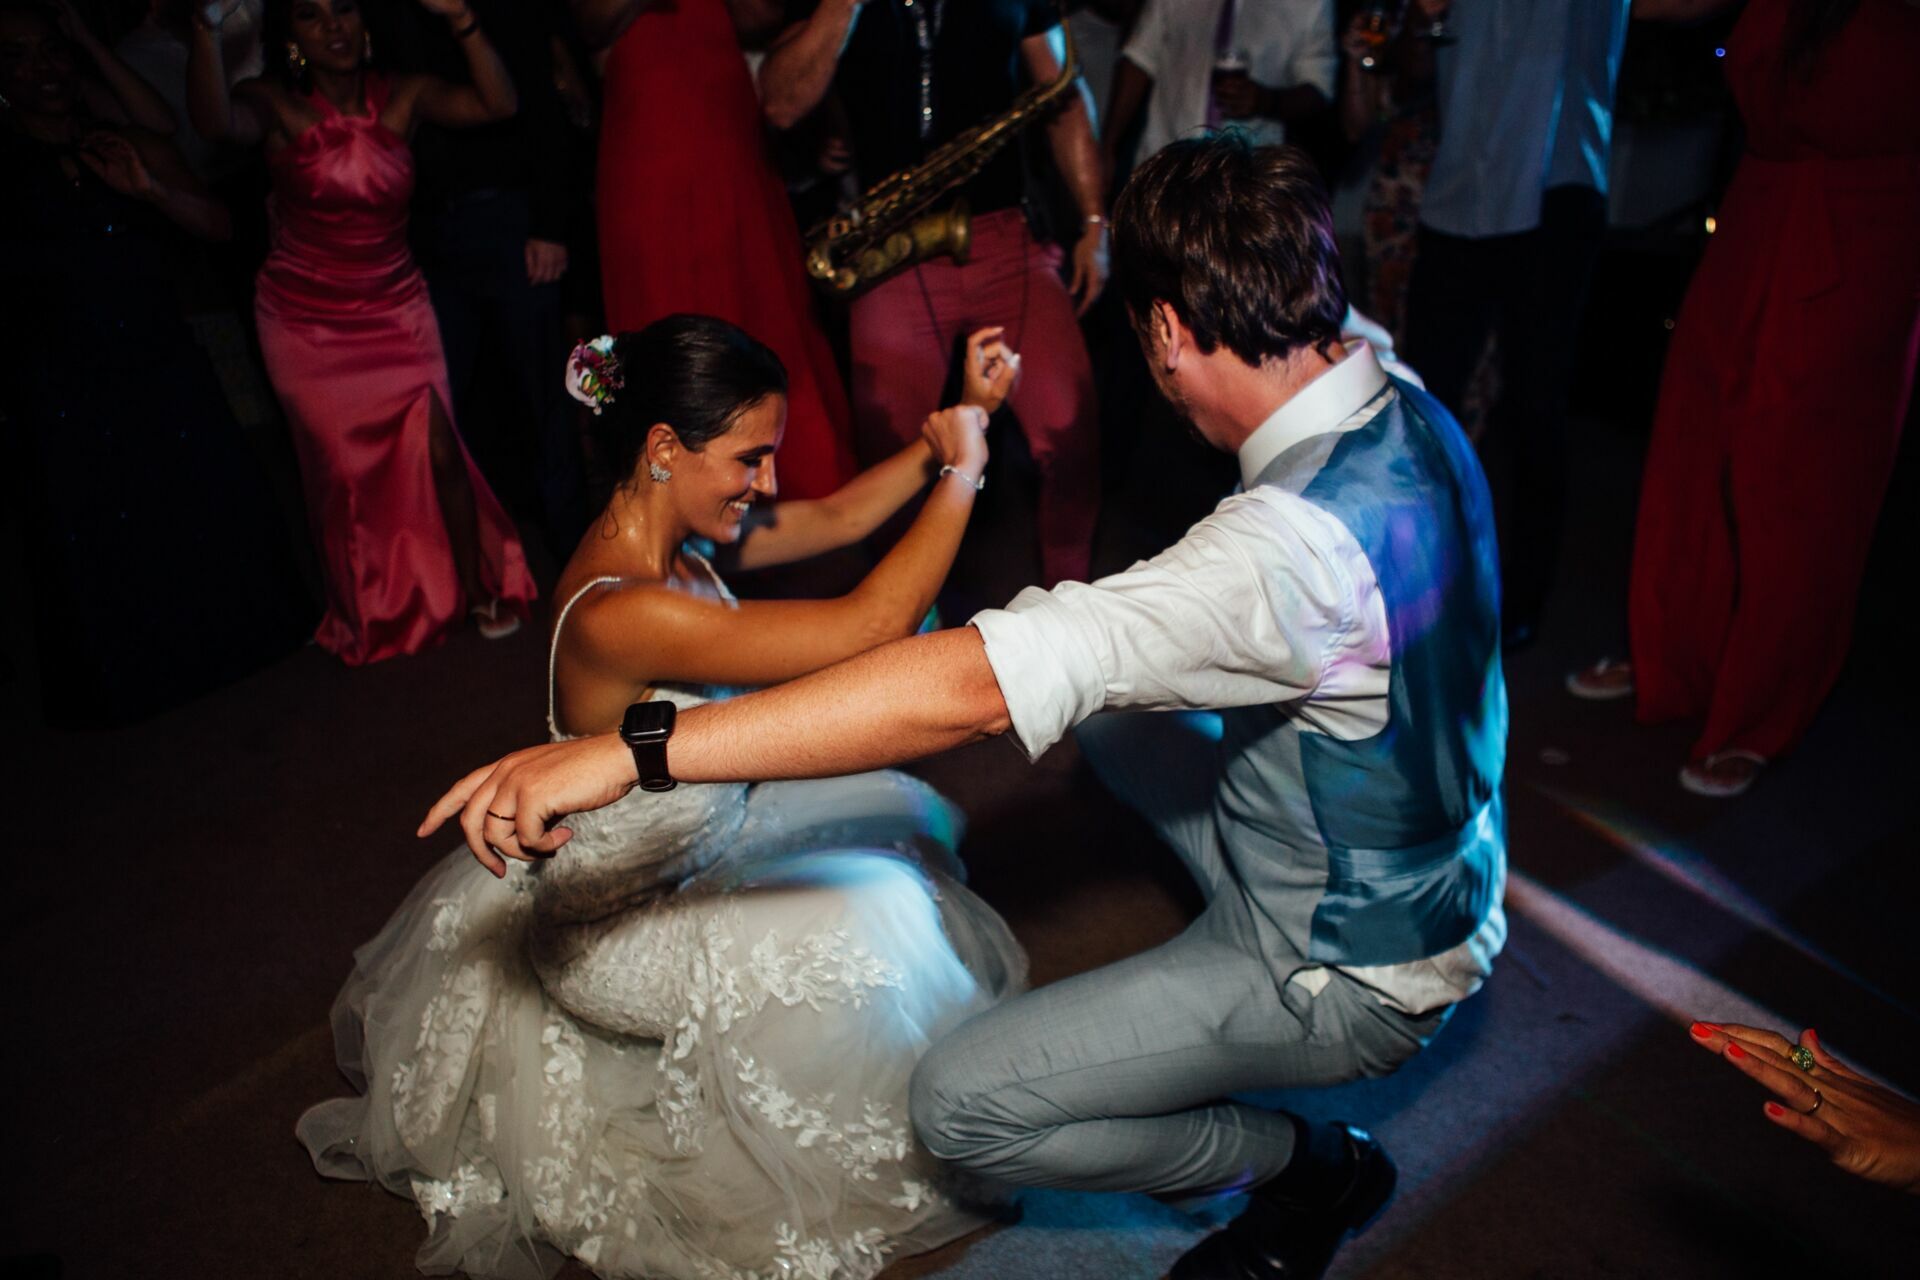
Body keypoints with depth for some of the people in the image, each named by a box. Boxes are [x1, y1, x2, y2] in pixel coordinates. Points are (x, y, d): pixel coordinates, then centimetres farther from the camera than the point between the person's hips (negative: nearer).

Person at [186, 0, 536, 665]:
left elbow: (496, 104, -17)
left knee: (438, 450, -6)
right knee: (345, 468, 9)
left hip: (395, 310, 1)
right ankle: (373, 610, 28)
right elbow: (215, 120, -33)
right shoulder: (276, 105, -10)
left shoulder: (402, 97, -4)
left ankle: (479, 588, 15)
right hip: (306, 323, -1)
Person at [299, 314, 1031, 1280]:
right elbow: (871, 624, -40)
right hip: (619, 914, -9)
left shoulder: (673, 533, -9)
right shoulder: (618, 614, -37)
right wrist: (961, 473, -28)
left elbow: (841, 516, 4)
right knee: (870, 917, -18)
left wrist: (958, 419, -5)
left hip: (693, 832, 9)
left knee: (899, 813, 9)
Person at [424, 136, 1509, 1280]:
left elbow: (974, 688, -46)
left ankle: (1311, 1166, 11)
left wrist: (630, 749, -45)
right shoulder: (1411, 414, -8)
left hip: (1357, 978, -8)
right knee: (1111, 704, 18)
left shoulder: (1303, 541, -37)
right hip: (1432, 879, 9)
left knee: (962, 1107, -9)